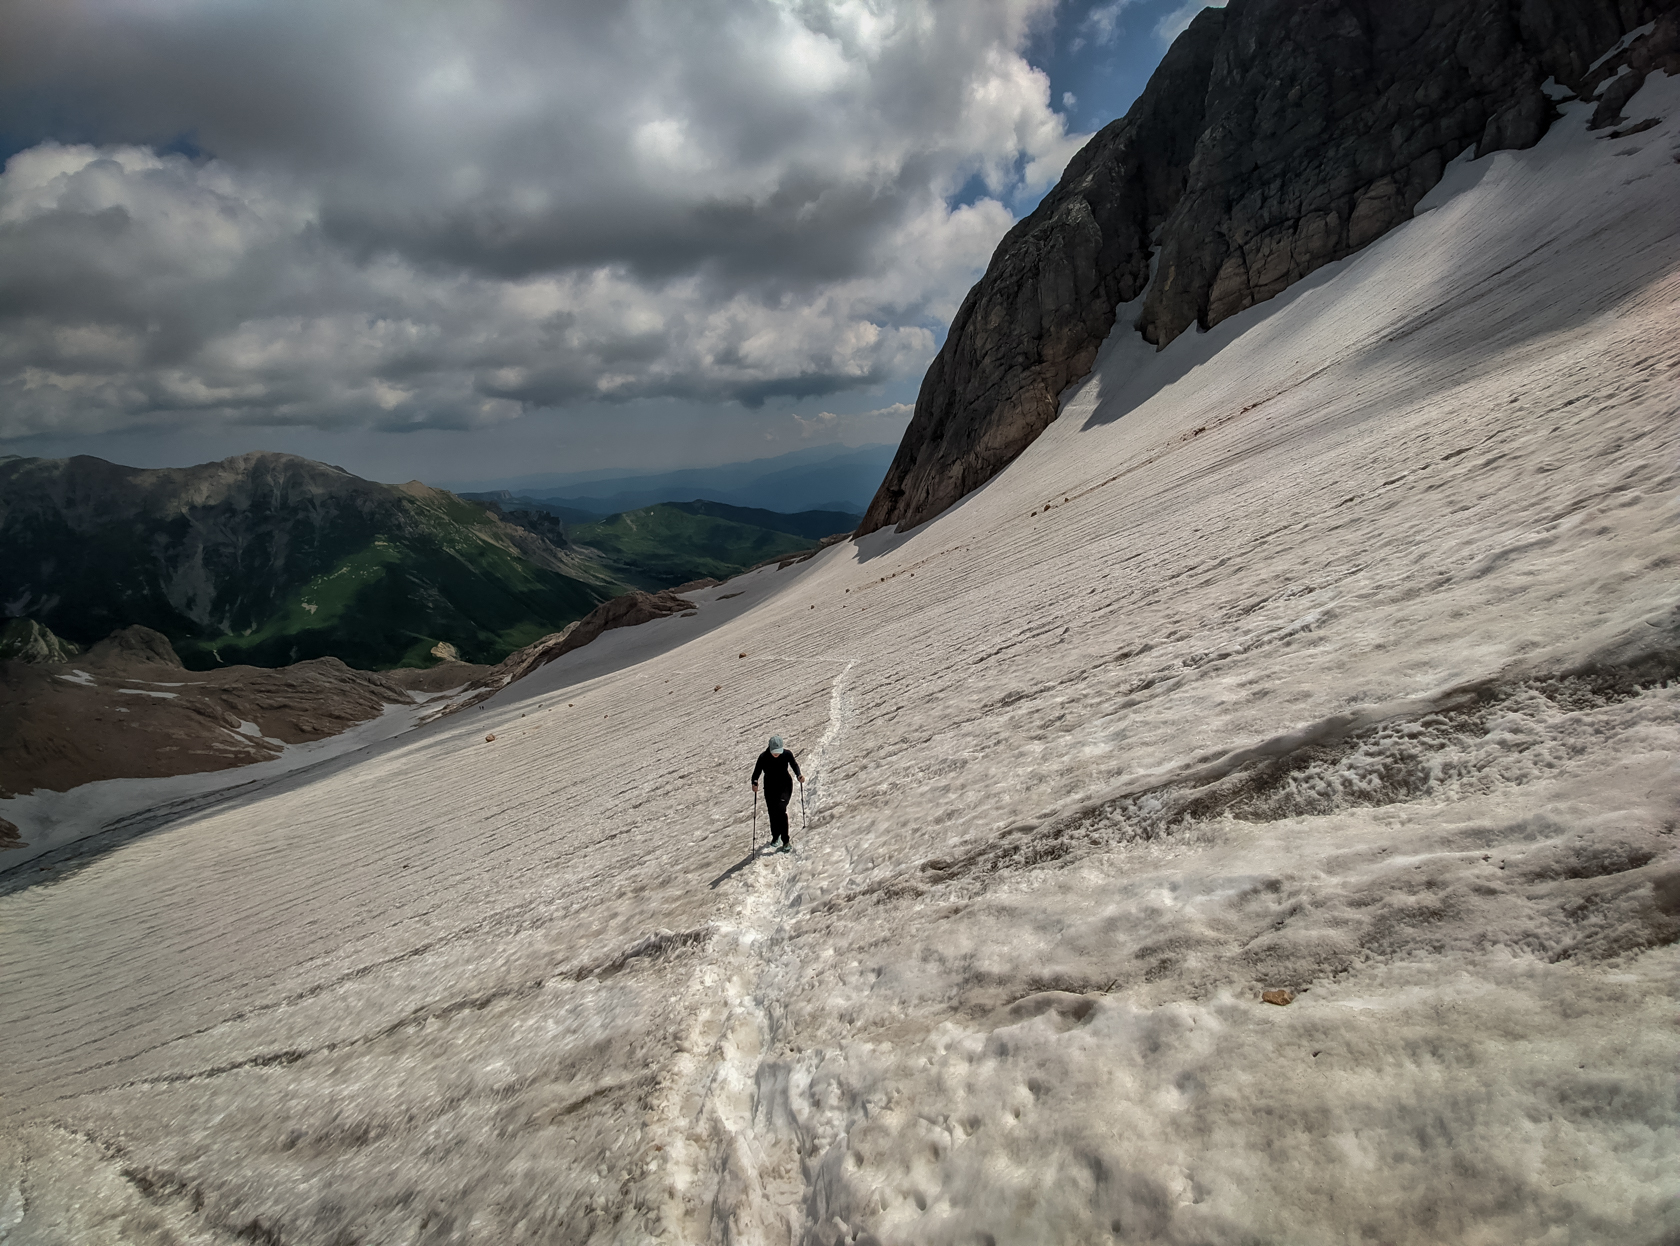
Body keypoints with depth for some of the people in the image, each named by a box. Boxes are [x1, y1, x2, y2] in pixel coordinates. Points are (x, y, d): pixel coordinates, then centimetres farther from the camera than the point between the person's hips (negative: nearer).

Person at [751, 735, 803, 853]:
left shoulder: (787, 754, -17)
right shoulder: (763, 757, -18)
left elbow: (794, 765, 2)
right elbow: (757, 772, -12)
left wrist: (799, 775, -15)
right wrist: (755, 783, -31)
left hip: (785, 786, -2)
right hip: (770, 788, 2)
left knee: (781, 809, -20)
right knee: (772, 813, 10)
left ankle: (786, 842, -14)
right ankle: (775, 836, 39)